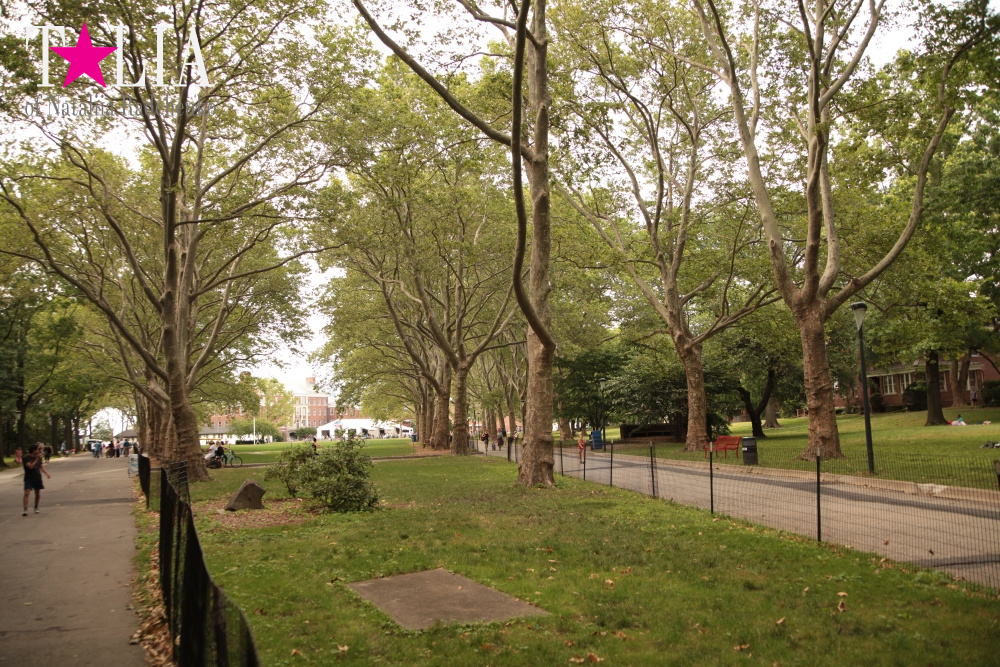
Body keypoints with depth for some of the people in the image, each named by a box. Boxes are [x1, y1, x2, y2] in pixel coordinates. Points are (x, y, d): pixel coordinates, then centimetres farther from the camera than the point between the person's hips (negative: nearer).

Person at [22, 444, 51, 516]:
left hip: (37, 478, 5)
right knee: (27, 493, -16)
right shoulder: (26, 458, -10)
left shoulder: (39, 458, 7)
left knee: (38, 494, 9)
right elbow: (30, 466, -23)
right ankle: (25, 510, -17)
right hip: (29, 479, -5)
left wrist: (47, 473, -7)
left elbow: (42, 467, 8)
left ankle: (36, 507, 27)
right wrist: (37, 459, -26)